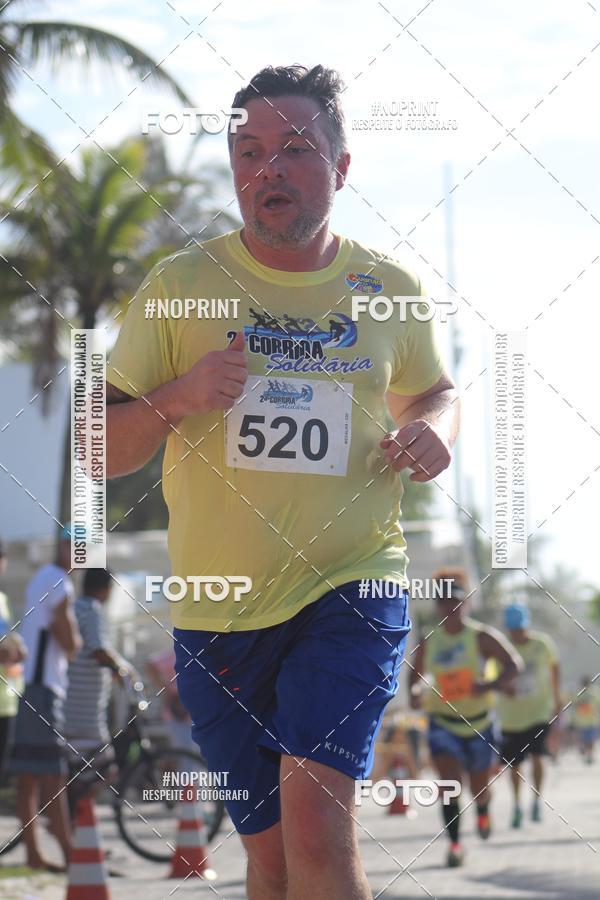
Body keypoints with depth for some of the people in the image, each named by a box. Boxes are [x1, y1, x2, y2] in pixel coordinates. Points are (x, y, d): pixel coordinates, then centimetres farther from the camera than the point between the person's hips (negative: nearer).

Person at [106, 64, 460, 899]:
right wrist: (176, 400, -19)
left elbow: (433, 389, 24)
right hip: (218, 607, 1)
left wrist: (435, 430, 0)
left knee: (315, 819, -22)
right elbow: (103, 452, 1)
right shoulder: (179, 286, 0)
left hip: (353, 586, -1)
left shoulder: (391, 289, 4)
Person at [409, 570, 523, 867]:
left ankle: (483, 811, 48)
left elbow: (514, 663, -14)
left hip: (479, 723, -1)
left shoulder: (481, 637, -9)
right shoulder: (428, 643, 0)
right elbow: (416, 675, 13)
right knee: (450, 780, -20)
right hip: (443, 723, 1)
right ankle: (455, 844, -16)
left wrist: (491, 685, -32)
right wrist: (415, 693, -11)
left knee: (479, 789, 11)